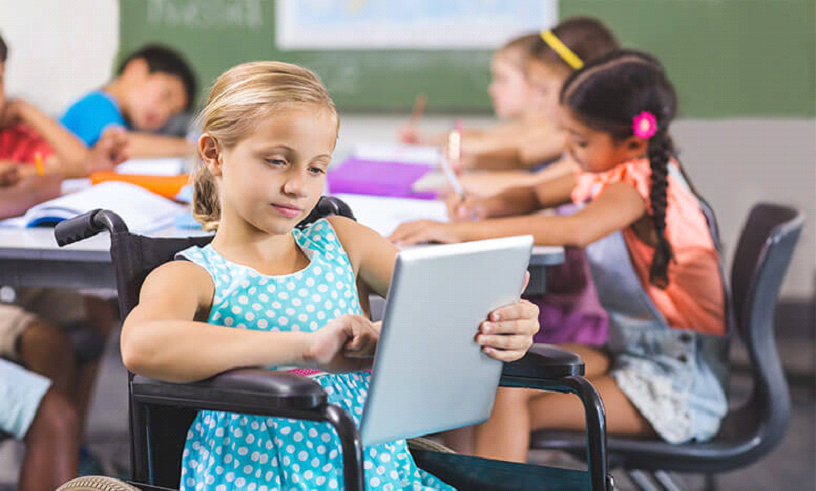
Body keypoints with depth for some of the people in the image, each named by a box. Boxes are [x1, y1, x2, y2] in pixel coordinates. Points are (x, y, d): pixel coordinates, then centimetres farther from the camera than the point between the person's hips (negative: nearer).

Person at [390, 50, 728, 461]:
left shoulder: (634, 187, -20)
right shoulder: (614, 170, 10)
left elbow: (575, 231, -40)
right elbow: (535, 196, 21)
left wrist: (458, 231, -42)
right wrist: (490, 205, -4)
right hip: (632, 351, 10)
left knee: (508, 397, -21)